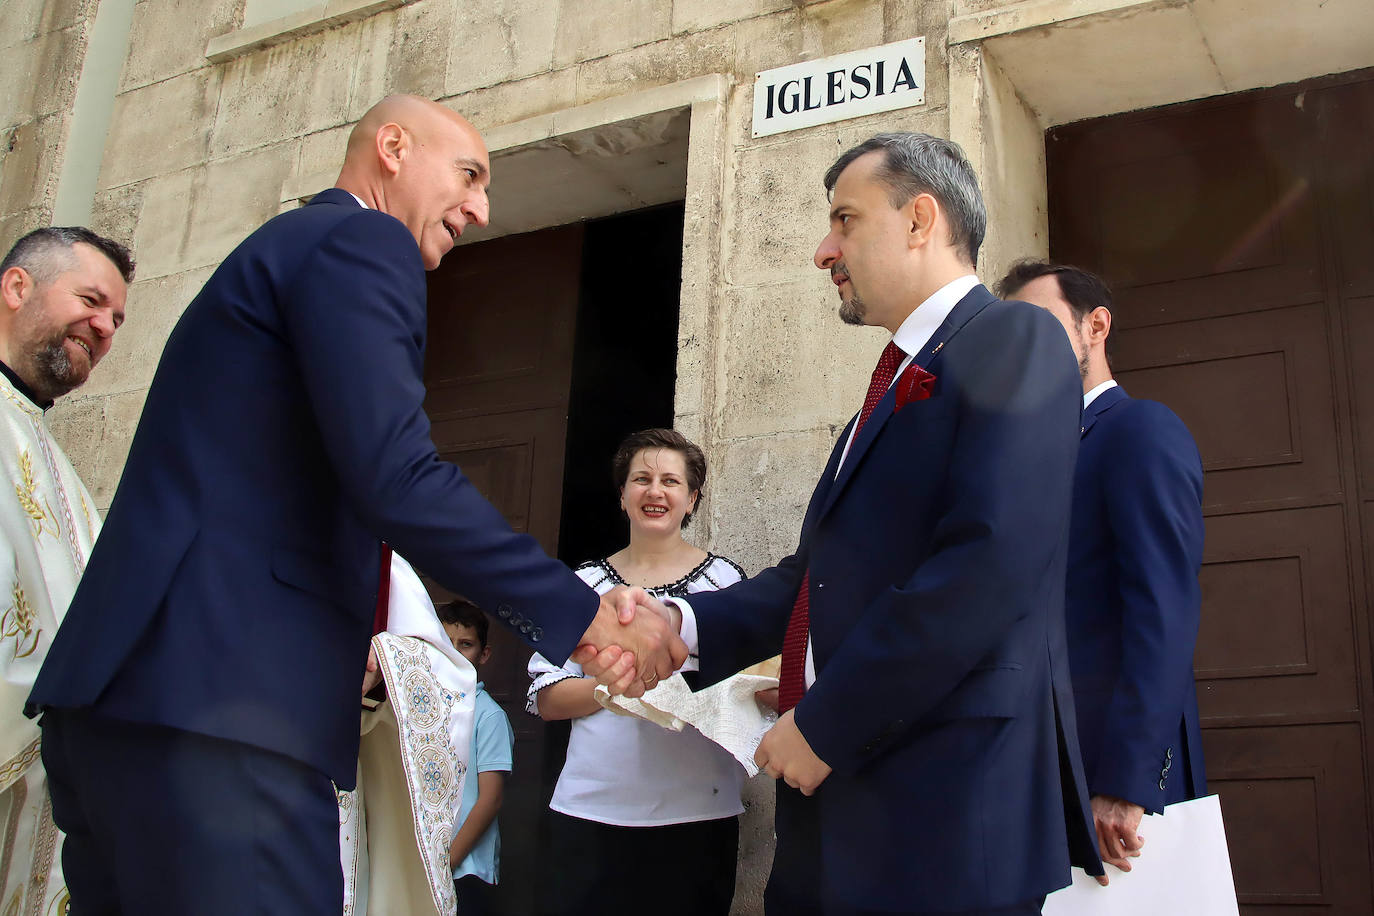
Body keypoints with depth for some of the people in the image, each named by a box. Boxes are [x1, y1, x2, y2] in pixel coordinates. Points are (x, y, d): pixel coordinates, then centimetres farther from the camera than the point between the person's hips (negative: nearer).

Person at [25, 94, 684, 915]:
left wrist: (337, 645, 30)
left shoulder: (286, 244, 26)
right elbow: (396, 478, -17)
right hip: (218, 706, -10)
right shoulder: (361, 241, -4)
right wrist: (585, 617, -10)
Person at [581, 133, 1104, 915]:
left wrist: (826, 725, -16)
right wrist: (684, 625, 0)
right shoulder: (900, 377, 20)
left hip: (946, 812, -8)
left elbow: (990, 567, -21)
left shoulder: (1014, 341, -8)